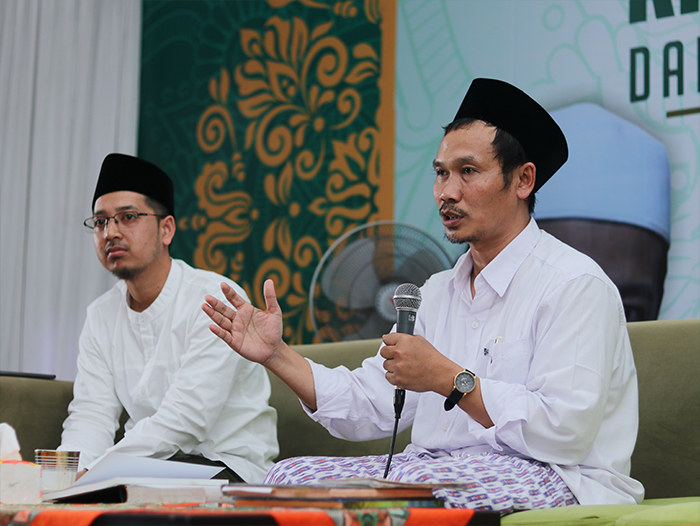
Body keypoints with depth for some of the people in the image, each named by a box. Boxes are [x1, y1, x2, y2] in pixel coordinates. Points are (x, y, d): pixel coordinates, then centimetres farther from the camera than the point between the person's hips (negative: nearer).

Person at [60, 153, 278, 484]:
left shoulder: (218, 299, -14)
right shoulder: (101, 316, 9)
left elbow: (184, 421, -23)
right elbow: (91, 414, 1)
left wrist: (92, 474, -29)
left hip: (227, 465, -5)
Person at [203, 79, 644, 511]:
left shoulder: (575, 285, -9)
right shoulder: (438, 292, 17)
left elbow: (564, 433, -20)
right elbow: (370, 407, 14)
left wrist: (449, 378, -16)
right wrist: (277, 355, 5)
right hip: (442, 473, 7)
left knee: (412, 483, -36)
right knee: (289, 477, -11)